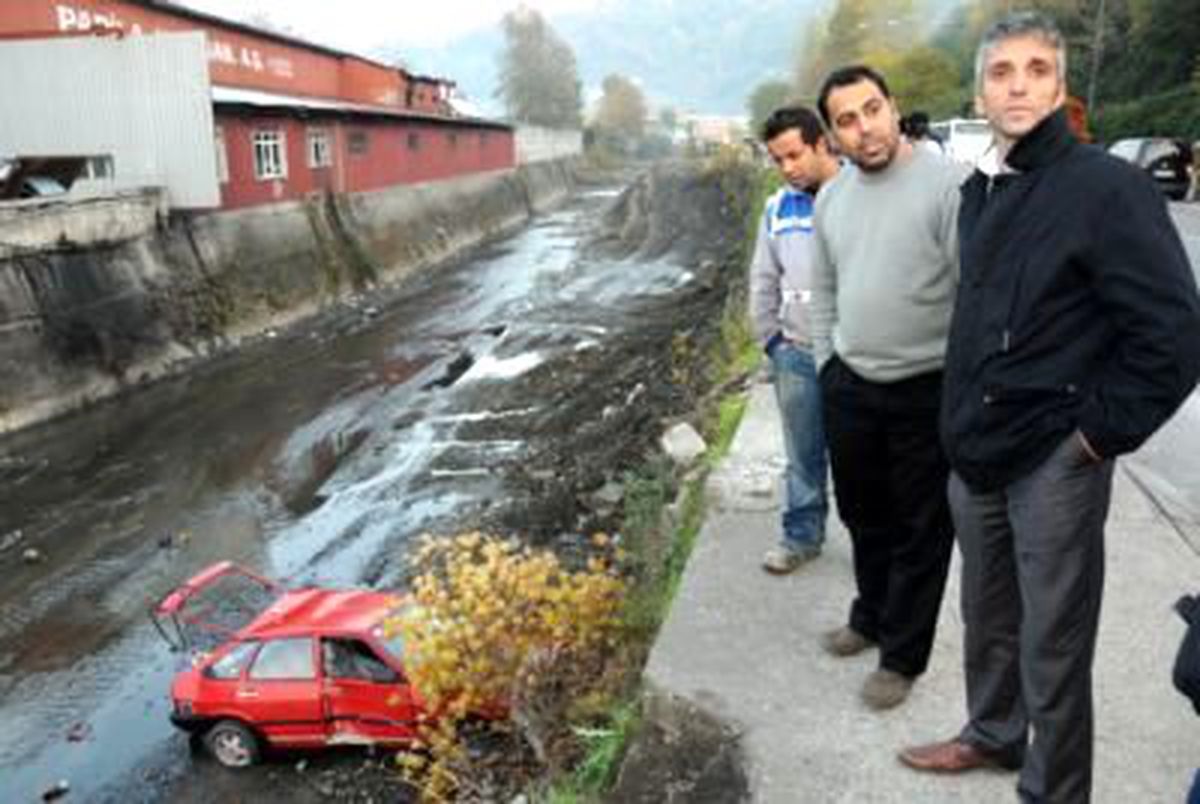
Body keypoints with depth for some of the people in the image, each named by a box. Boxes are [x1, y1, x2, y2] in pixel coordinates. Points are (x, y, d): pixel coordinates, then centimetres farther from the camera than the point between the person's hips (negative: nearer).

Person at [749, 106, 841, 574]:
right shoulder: (777, 209, 5)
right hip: (797, 355, 4)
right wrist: (770, 339, 9)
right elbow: (763, 281, 13)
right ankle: (802, 536, 29)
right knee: (804, 458, 15)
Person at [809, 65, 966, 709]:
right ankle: (871, 617, 44)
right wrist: (826, 365, 12)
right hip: (848, 385, 6)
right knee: (863, 515, 21)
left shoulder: (946, 184, -15)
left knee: (920, 530, 10)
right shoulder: (830, 198, 7)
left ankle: (902, 656, 26)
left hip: (927, 390, -6)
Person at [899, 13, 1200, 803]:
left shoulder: (1109, 188, -15)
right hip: (977, 452, 7)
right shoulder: (980, 191, 8)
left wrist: (1101, 430, -14)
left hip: (1054, 463, -7)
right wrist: (964, 420, 14)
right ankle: (992, 734, 44)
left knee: (1052, 646, 6)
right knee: (987, 618, 22)